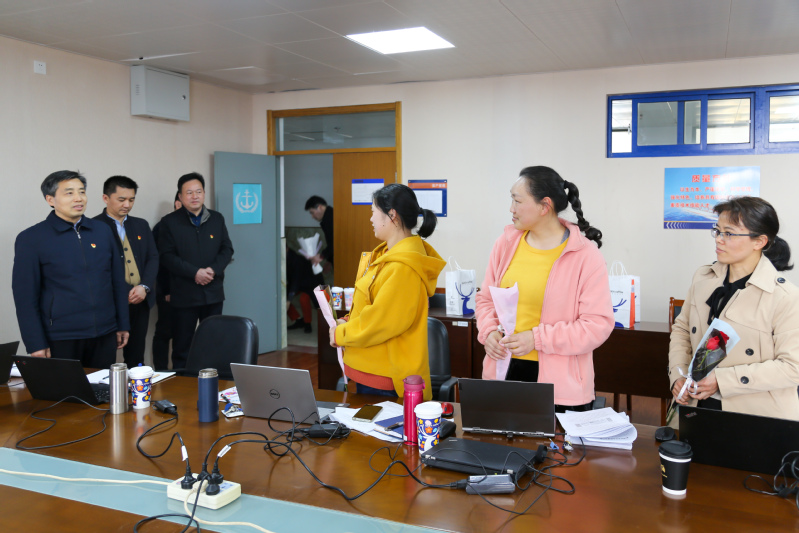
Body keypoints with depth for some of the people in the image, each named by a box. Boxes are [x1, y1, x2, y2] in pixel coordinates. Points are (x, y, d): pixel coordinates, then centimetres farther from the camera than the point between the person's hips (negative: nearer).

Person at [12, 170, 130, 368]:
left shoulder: (102, 231, 7)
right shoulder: (30, 239, -3)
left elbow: (118, 281, 11)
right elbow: (25, 296, -4)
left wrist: (122, 325, 10)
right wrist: (36, 344, -8)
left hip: (105, 336, 3)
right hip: (61, 340, -3)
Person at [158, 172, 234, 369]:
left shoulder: (217, 219, 9)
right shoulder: (169, 222, -1)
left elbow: (227, 249, 7)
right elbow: (167, 256, -8)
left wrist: (213, 269, -12)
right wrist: (195, 273, -18)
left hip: (213, 292, 3)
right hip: (184, 294, -3)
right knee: (182, 345, 5)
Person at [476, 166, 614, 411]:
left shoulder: (585, 255, -10)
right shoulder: (506, 244, 4)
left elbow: (599, 324, -13)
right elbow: (486, 299, 14)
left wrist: (536, 339, -19)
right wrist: (489, 331, -7)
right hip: (504, 371, 4)